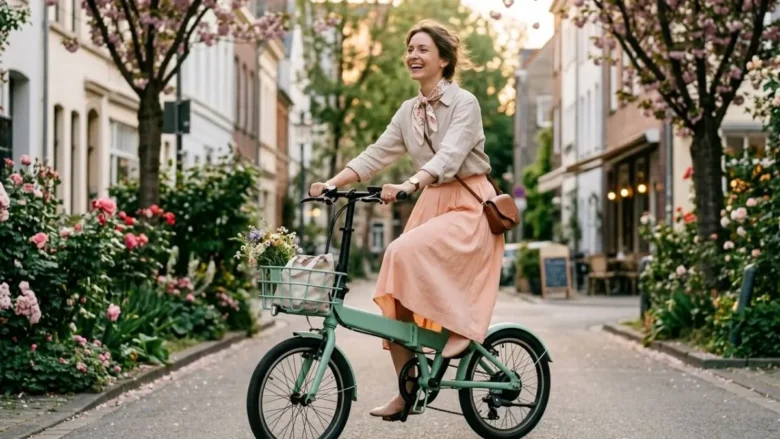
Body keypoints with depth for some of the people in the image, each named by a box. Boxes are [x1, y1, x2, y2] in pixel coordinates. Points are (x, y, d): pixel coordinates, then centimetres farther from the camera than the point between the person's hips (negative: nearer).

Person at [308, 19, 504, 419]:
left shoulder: (464, 103, -10)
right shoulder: (409, 112, 10)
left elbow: (449, 156, -25)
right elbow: (376, 155, 6)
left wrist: (408, 185, -42)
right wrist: (331, 184, -9)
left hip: (469, 206, -6)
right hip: (431, 205, 7)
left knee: (409, 252, -31)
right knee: (397, 298, -4)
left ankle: (459, 327, -15)